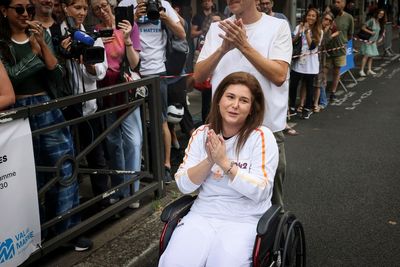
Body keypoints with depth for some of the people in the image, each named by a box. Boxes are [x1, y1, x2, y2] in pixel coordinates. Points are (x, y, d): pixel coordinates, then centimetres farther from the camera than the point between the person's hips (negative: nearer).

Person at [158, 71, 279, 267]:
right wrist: (209, 160, -16)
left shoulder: (262, 137, -7)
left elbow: (260, 191, -15)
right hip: (203, 214, 3)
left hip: (245, 220, -2)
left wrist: (224, 162, -20)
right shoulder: (201, 134, 4)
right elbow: (184, 185, 0)